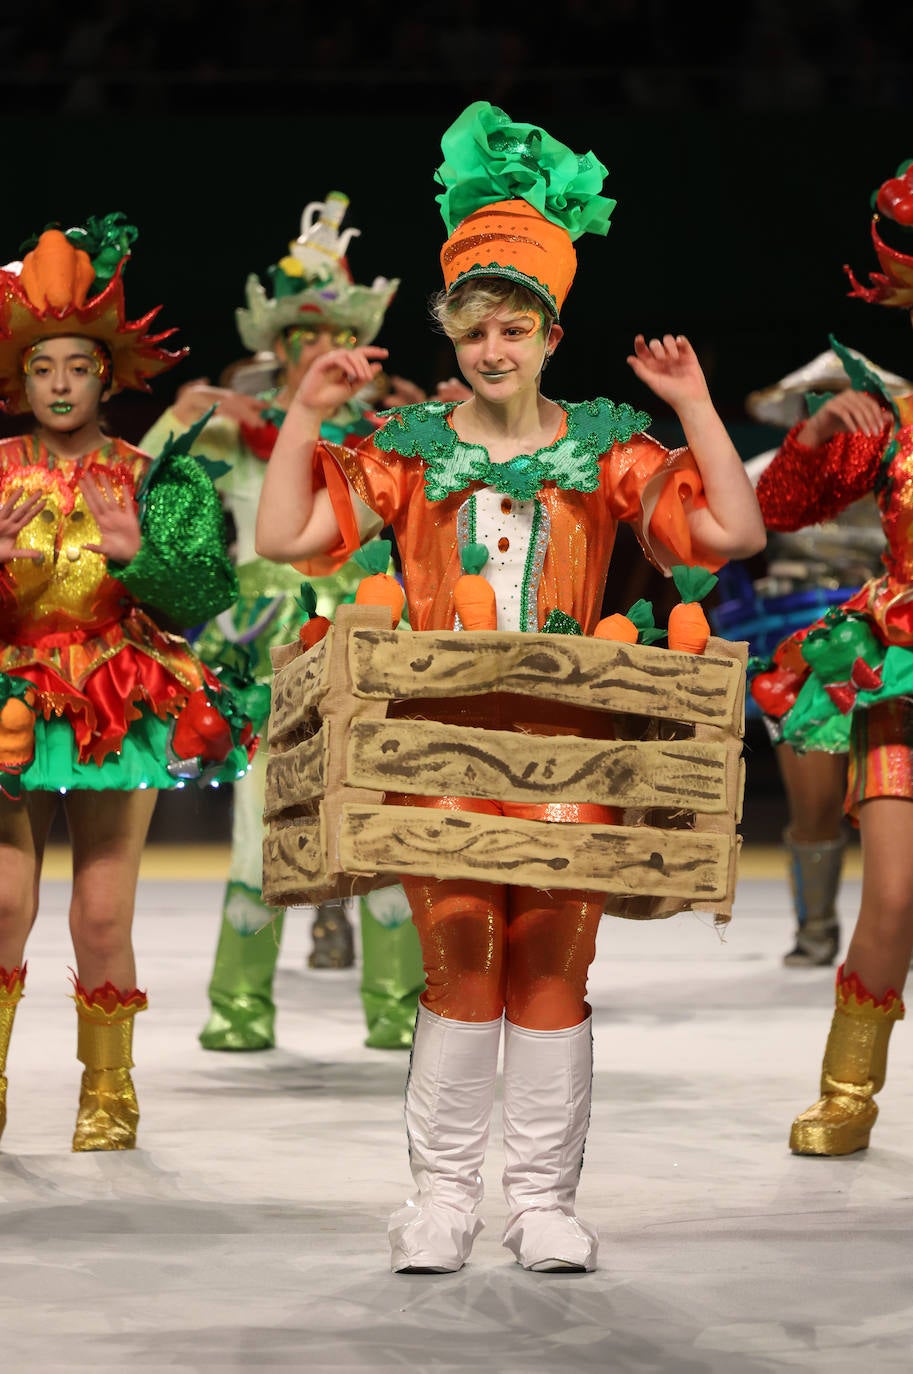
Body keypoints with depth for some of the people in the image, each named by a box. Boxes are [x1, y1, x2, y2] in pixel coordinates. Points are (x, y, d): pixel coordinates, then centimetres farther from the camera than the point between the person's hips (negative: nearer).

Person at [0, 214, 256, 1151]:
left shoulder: (156, 480, 4)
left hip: (124, 714, 0)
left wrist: (140, 554, -21)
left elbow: (211, 594, -6)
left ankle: (108, 1095, 13)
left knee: (103, 917, -4)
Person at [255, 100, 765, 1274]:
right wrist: (306, 416, -2)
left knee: (552, 965, 3)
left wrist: (695, 409, -4)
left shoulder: (607, 450, 6)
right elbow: (285, 536, 2)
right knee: (458, 963, 0)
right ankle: (444, 1193, 10)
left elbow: (735, 533, -1)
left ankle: (543, 1198, 11)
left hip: (566, 741, 0)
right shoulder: (410, 452, 7)